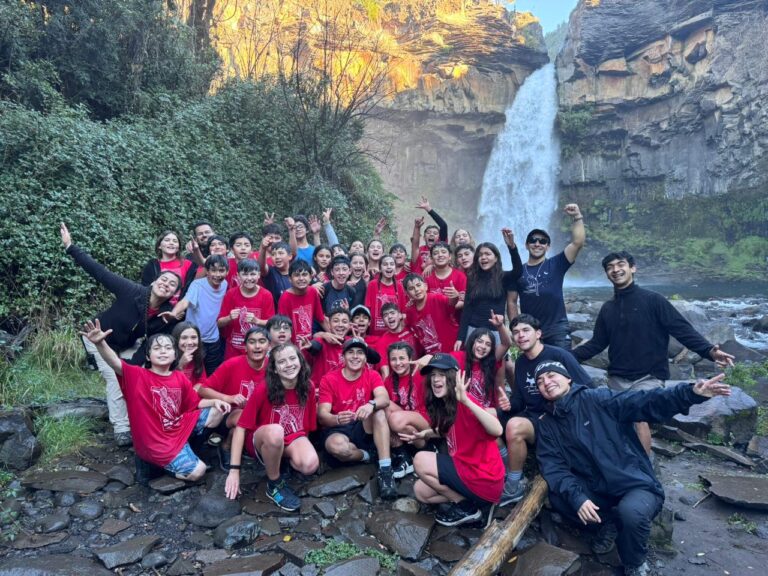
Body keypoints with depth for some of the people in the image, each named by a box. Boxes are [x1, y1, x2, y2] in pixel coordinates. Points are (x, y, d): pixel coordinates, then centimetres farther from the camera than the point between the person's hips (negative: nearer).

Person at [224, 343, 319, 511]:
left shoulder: (308, 387, -11)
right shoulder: (263, 390, -21)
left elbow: (308, 425, 3)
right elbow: (241, 427, -19)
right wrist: (234, 470, -22)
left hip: (293, 439, 2)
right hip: (262, 440, -2)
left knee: (310, 465, -32)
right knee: (275, 431, -40)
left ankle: (287, 460, 4)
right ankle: (274, 485, -14)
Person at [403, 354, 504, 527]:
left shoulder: (463, 404, -23)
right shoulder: (444, 404, 3)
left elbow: (496, 430, -39)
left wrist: (466, 400, -47)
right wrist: (424, 434, 7)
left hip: (484, 479, -9)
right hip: (467, 469, 9)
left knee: (421, 460, -12)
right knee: (420, 491, 12)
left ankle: (466, 507, 0)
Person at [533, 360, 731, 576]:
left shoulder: (598, 399, -5)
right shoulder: (547, 426, 5)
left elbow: (644, 402, -16)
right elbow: (553, 468, -5)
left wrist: (690, 393, -31)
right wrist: (576, 497, -23)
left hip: (636, 484, -3)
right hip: (597, 492, 3)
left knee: (631, 512, -35)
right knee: (557, 497, -23)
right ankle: (610, 521, 5)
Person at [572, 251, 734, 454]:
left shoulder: (653, 300, -4)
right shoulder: (607, 309, 10)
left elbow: (682, 329, -8)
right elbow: (596, 344, 15)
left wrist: (709, 351, -23)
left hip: (647, 378, -5)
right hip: (616, 379, 5)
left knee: (639, 418, -18)